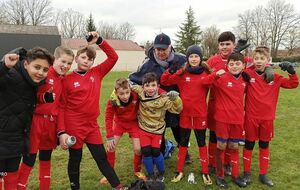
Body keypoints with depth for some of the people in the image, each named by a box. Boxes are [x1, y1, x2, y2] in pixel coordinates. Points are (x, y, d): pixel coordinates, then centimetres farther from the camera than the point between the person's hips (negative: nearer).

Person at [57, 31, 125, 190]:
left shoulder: (97, 73, 3)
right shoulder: (67, 80, -6)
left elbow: (113, 57, 2)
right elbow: (61, 107, -5)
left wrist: (99, 41, -6)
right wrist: (61, 132, -11)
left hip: (92, 126, 3)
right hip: (73, 127, -3)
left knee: (102, 158, 13)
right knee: (75, 159, 14)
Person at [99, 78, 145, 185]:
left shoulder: (136, 96, -30)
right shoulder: (112, 102, -29)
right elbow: (108, 118, -21)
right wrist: (109, 137, -22)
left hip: (133, 123, 0)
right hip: (119, 123, 0)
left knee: (138, 149, -4)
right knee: (110, 148, -5)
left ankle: (137, 171, 23)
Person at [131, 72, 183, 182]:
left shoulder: (163, 99, -16)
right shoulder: (141, 94, -12)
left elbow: (177, 109, -12)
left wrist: (176, 98, -29)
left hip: (157, 130, -1)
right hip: (144, 129, 2)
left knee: (155, 152, -3)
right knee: (146, 152, -4)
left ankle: (161, 173, 26)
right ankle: (150, 175, 21)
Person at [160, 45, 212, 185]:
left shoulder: (206, 73, -1)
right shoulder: (182, 73, -2)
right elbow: (164, 81, -3)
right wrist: (170, 70, -19)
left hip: (200, 113, 0)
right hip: (185, 113, 0)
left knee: (201, 142, 12)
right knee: (183, 142, 13)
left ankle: (205, 172, 26)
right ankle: (179, 171, 27)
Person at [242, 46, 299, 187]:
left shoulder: (275, 77, 0)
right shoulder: (248, 74, -8)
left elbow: (293, 84, 6)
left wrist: (291, 71, -10)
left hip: (267, 118, 3)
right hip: (251, 117, -3)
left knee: (264, 145, 15)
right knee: (249, 145, 10)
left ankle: (263, 174, 30)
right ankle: (247, 172, 26)